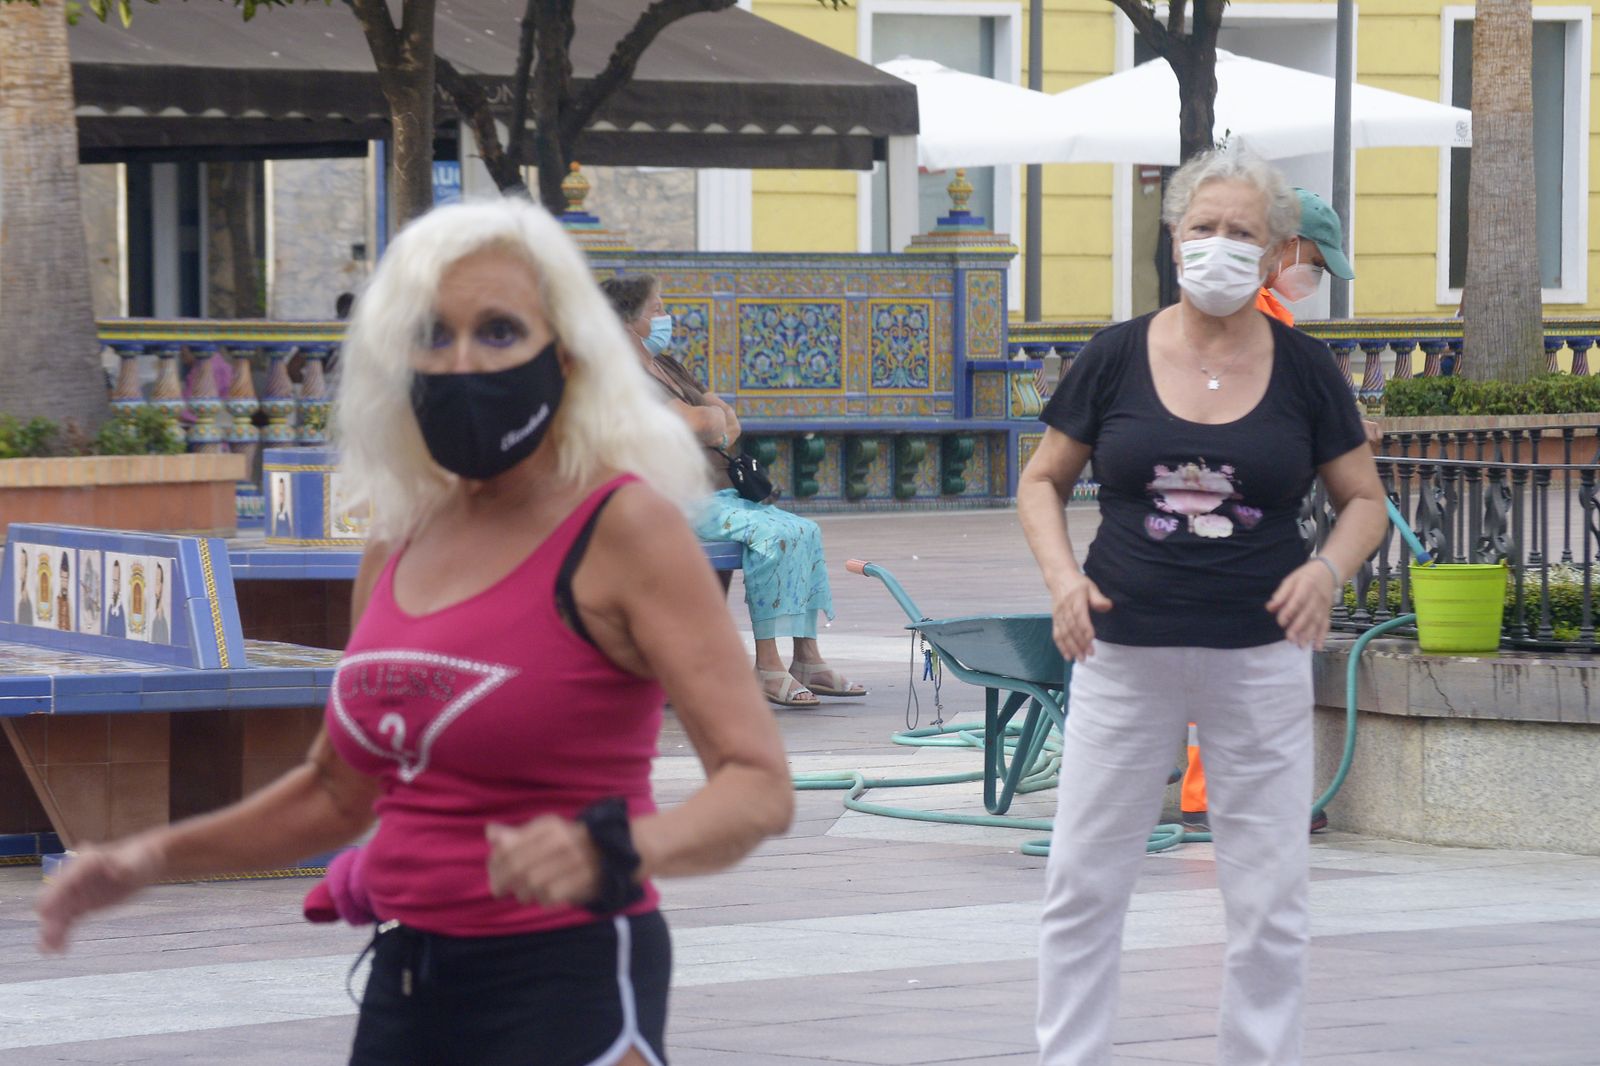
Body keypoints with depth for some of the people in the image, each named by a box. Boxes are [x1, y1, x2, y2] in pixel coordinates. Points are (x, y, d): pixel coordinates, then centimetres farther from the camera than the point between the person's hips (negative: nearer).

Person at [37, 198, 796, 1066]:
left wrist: (615, 852, -35)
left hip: (563, 992, -7)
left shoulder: (622, 528, -10)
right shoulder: (398, 547, 9)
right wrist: (155, 858, 13)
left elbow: (759, 787, -17)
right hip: (405, 987, 7)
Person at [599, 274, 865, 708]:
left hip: (717, 492, 11)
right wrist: (716, 417, 3)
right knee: (773, 534, -27)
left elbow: (731, 424, 22)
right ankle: (766, 665, -26)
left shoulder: (666, 367, 21)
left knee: (805, 531, 2)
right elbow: (698, 423, -20)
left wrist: (717, 431, -1)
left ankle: (807, 660, -1)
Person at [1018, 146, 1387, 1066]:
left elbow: (1365, 498, 10)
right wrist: (1063, 575, -8)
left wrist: (1328, 568, -10)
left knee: (1271, 902, 5)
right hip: (1124, 656, 0)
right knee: (1082, 887, 4)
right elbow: (1043, 481, 10)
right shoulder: (1116, 359, 0)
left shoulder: (1302, 369, 1)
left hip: (1260, 662, 0)